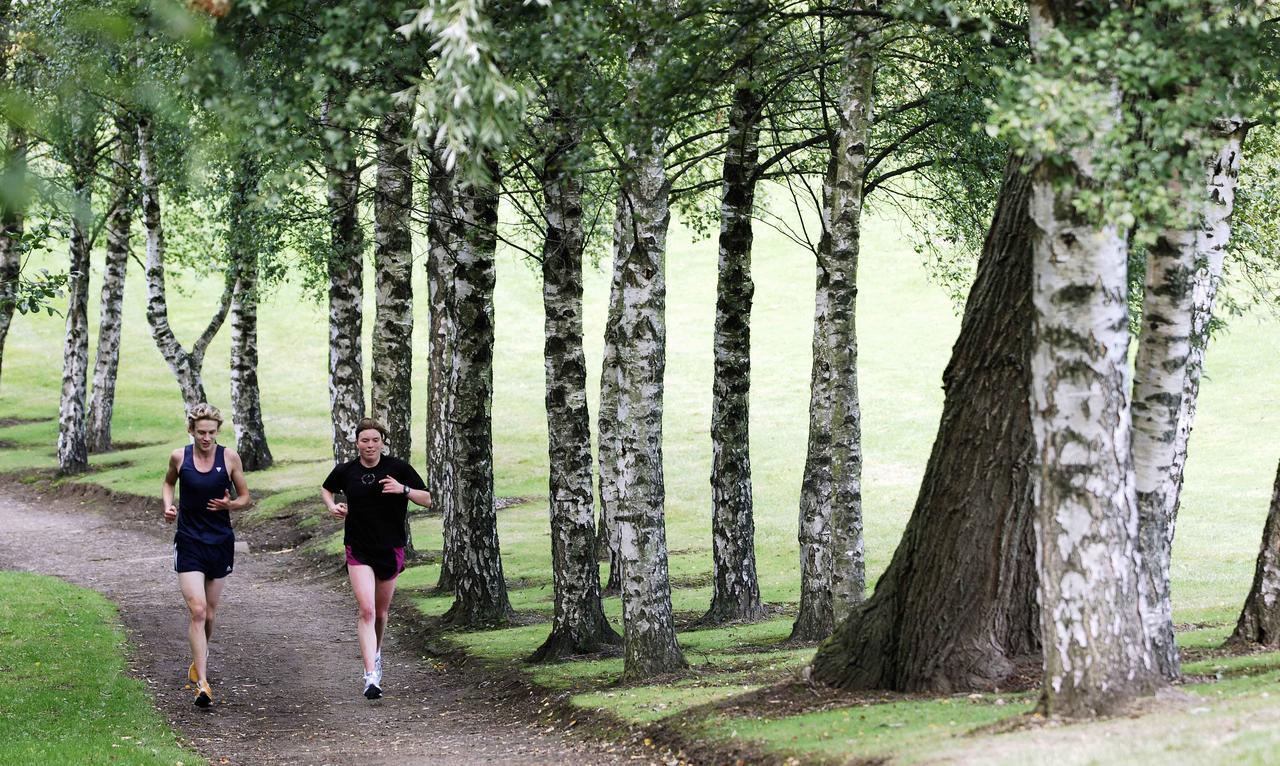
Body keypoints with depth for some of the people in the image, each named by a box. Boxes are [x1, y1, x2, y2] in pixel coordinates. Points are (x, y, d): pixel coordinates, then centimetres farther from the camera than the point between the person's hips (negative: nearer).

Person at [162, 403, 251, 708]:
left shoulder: (229, 458, -4)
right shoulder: (179, 457, -2)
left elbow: (245, 497, 5)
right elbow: (169, 483, 18)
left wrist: (230, 505, -16)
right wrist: (168, 505, -1)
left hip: (220, 542, 1)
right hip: (189, 542, -1)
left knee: (209, 614, 12)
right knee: (197, 611, -14)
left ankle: (199, 659, 41)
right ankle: (202, 683, -17)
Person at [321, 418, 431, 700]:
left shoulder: (398, 468, -5)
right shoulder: (345, 471, -1)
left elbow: (427, 499, -2)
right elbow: (326, 489, 20)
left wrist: (403, 489, -19)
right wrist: (332, 506, -1)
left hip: (390, 549, 1)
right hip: (358, 551, -1)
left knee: (380, 612, 14)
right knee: (366, 610, -16)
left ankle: (375, 654, 43)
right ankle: (371, 676, -22)